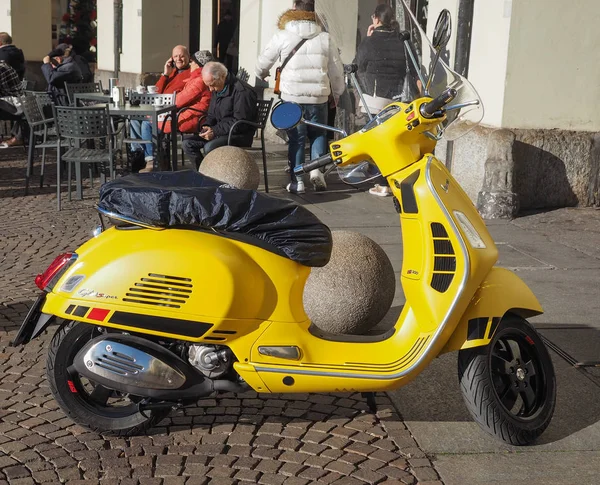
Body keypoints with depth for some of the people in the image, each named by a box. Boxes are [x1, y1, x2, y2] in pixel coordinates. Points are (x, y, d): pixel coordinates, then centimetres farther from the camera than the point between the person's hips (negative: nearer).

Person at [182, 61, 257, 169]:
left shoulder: (242, 91, -16)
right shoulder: (217, 90, 14)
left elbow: (240, 123, -20)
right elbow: (211, 115, 23)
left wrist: (215, 131, -21)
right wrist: (206, 127, -1)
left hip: (240, 135, -9)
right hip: (220, 133, 9)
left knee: (209, 147, -33)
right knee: (188, 143, -6)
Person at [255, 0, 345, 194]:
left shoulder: (282, 36, 0)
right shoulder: (325, 38, 4)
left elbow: (262, 63, 9)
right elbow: (336, 71, 9)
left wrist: (261, 76, 32)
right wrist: (337, 93, 23)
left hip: (292, 97, -1)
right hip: (318, 97, 1)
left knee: (296, 138, 9)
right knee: (318, 134, 19)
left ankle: (297, 180, 8)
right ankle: (317, 169, 2)